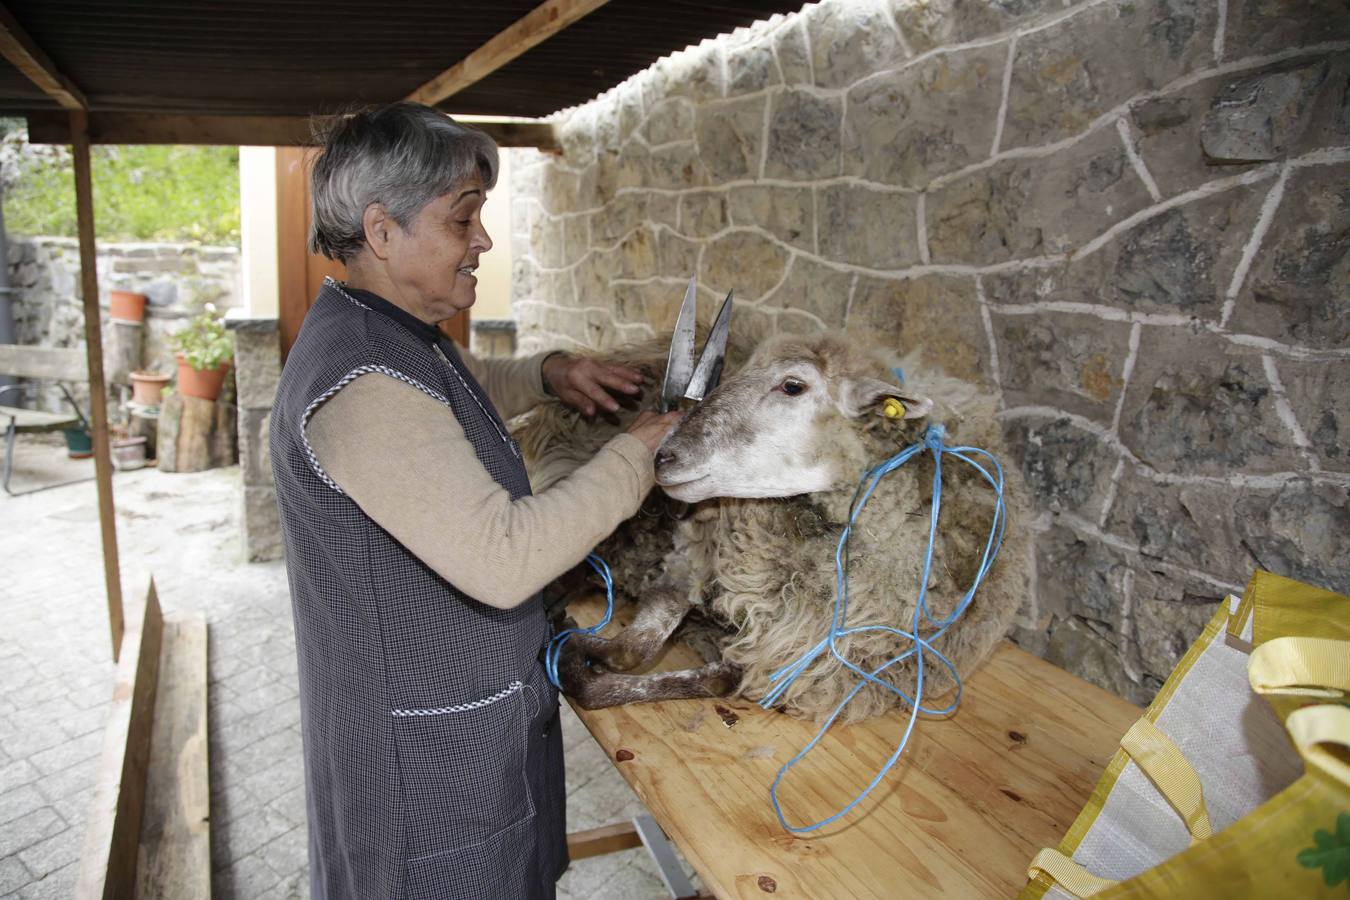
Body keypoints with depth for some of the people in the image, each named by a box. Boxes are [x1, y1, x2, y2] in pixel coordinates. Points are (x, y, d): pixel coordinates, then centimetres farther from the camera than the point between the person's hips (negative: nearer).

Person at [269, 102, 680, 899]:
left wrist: (546, 374, 7)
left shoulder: (394, 336, 5)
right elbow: (502, 560, -34)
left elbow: (460, 392, 27)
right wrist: (636, 454, -23)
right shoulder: (362, 384, -29)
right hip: (425, 756, -9)